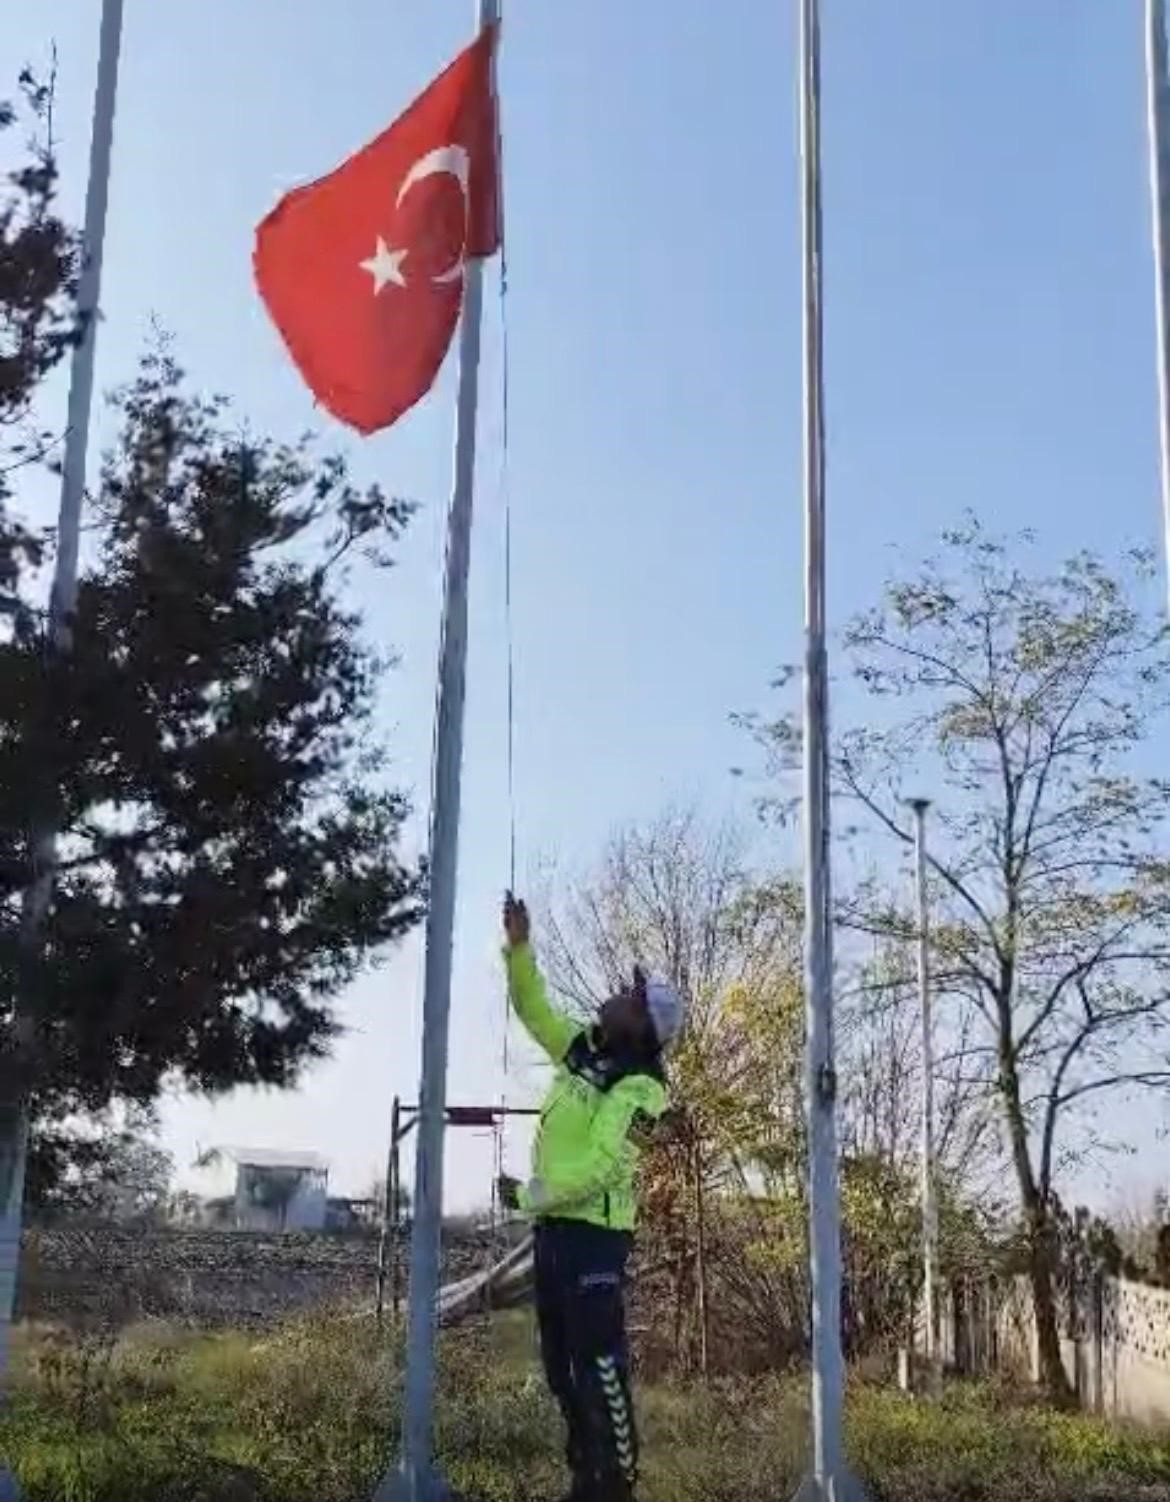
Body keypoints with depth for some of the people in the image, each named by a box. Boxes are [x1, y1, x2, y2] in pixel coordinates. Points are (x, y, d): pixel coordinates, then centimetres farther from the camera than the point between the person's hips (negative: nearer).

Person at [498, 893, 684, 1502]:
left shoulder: (639, 1089, -16)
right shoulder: (584, 1049, 8)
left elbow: (599, 1166, -22)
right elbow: (533, 1010, 17)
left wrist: (528, 1195, -14)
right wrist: (519, 947, 4)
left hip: (593, 1233, -9)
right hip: (554, 1225, 9)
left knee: (598, 1361, -8)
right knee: (561, 1363, 13)